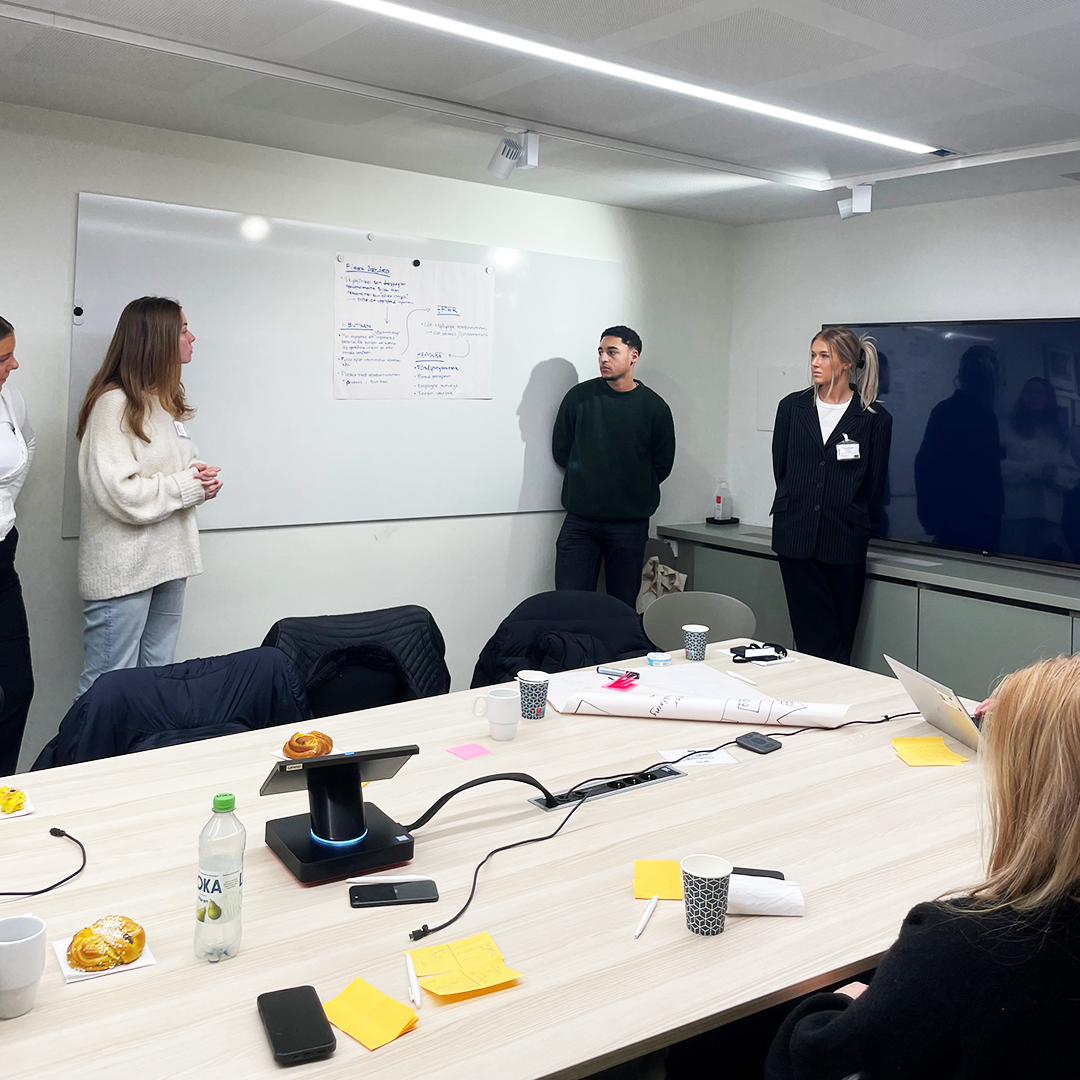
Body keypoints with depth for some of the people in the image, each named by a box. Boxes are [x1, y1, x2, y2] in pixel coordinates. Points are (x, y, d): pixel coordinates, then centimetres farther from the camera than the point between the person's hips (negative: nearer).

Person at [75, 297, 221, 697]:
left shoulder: (166, 402, 16)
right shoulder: (113, 404, -13)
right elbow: (119, 492, -21)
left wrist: (202, 480, 4)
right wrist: (188, 486, -13)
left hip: (167, 560, 9)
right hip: (122, 569, -9)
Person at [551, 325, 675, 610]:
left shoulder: (654, 407, 1)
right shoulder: (579, 396, 4)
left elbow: (662, 464, 8)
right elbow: (560, 450, 11)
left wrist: (633, 490, 6)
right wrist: (588, 480, 8)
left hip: (630, 525, -1)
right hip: (579, 521, 1)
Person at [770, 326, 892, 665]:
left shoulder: (874, 418, 0)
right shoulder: (792, 407, 7)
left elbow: (875, 484, 7)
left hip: (845, 543, -1)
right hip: (795, 538, 2)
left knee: (841, 638, 4)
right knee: (815, 640, 0)